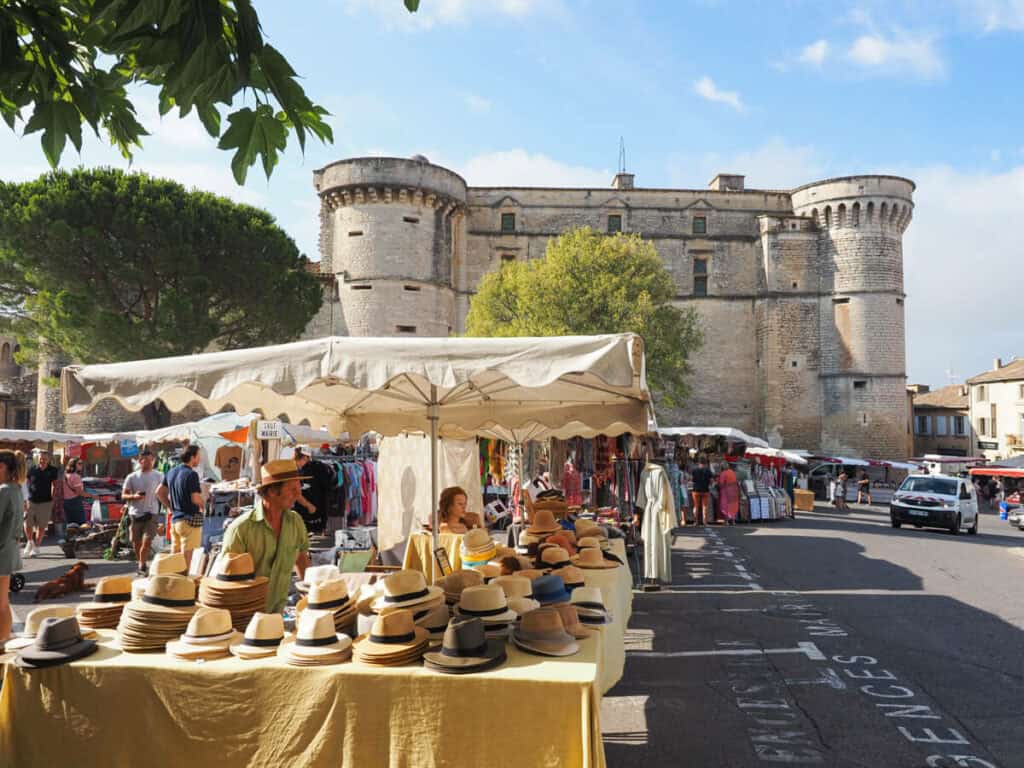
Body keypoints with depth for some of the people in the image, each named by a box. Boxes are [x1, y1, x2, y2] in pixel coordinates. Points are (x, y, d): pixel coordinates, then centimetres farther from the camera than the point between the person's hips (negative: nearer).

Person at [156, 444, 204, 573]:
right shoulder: (191, 474, -16)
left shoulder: (172, 472, 10)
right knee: (186, 557, -3)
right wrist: (202, 505, -1)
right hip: (189, 519, -8)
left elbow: (159, 492, 16)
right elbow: (195, 499, -21)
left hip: (174, 519, 8)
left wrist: (171, 507, 18)